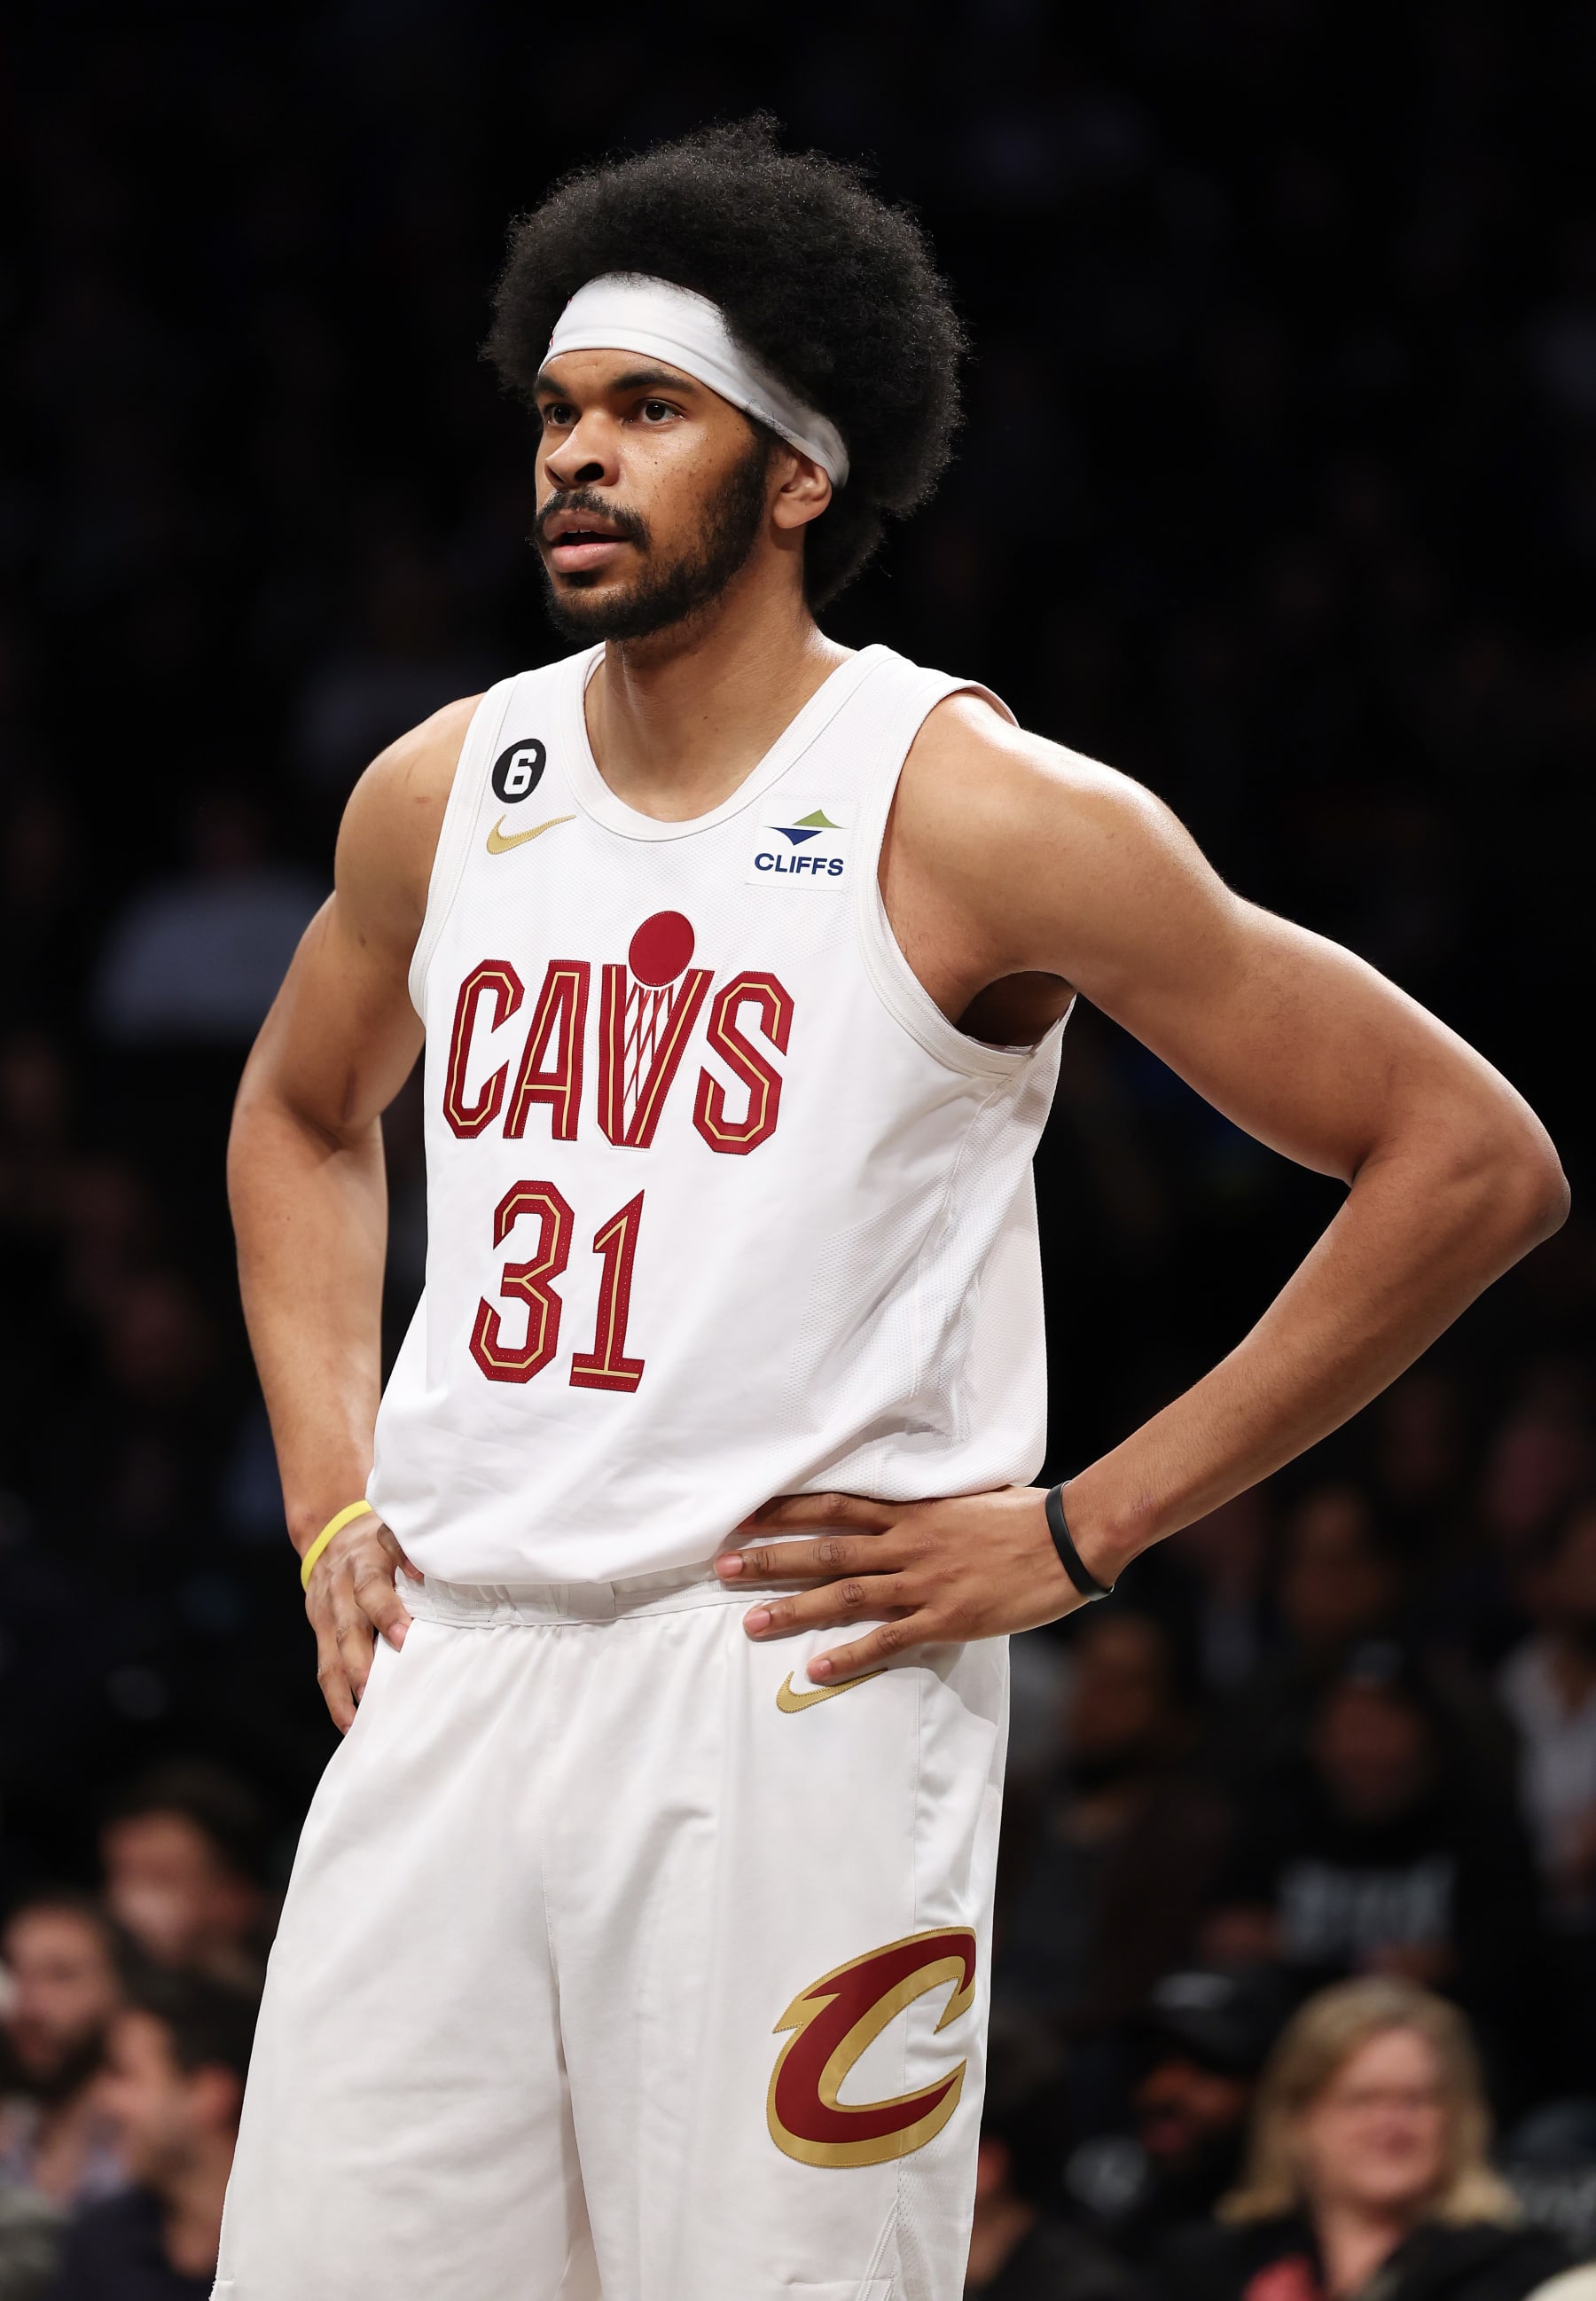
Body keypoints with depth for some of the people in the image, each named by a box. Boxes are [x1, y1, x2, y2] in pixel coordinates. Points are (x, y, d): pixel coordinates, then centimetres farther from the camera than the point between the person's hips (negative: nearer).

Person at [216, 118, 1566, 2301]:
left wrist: (1084, 1530, -7)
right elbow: (300, 1116, 32)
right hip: (449, 1677, 5)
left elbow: (1473, 1160, -6)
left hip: (798, 1691, -5)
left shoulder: (976, 812, -7)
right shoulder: (447, 792, 10)